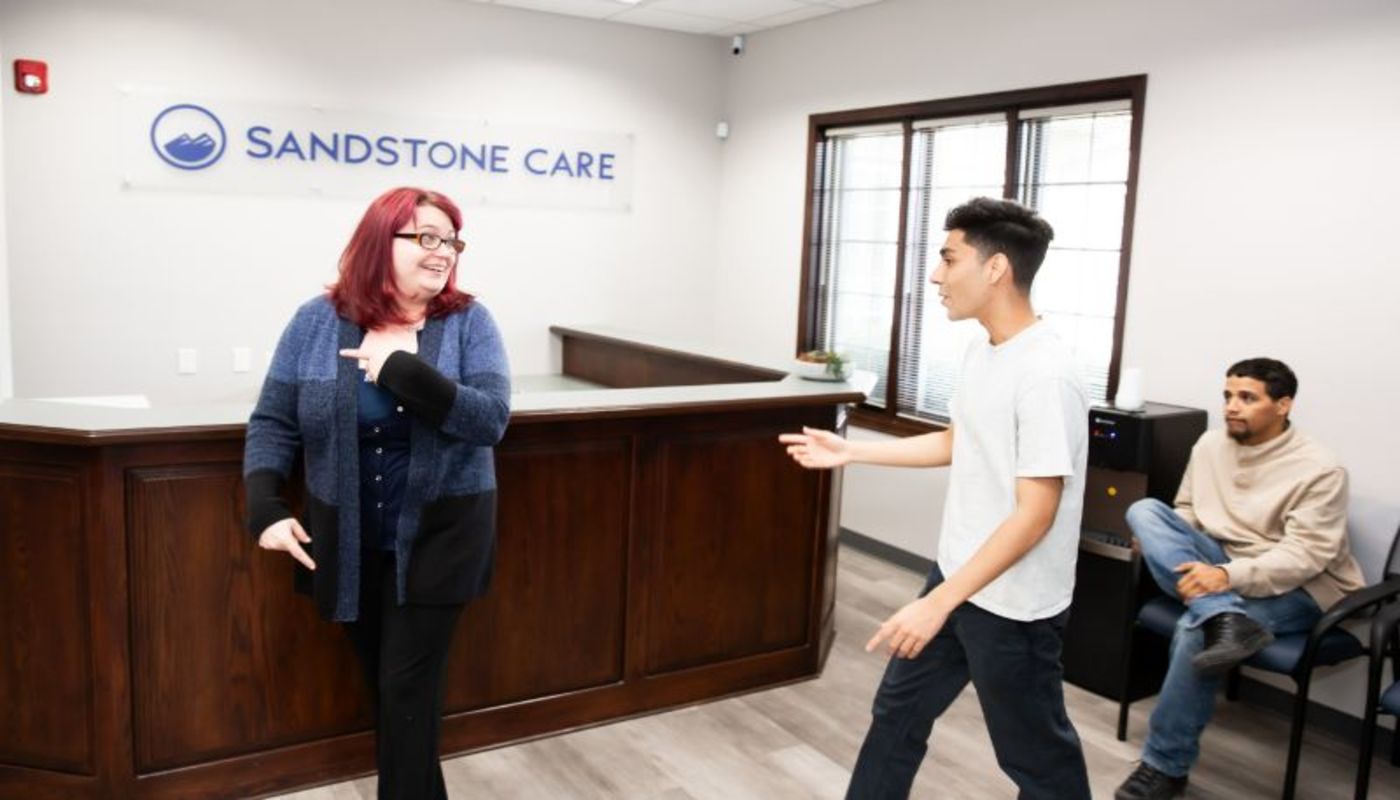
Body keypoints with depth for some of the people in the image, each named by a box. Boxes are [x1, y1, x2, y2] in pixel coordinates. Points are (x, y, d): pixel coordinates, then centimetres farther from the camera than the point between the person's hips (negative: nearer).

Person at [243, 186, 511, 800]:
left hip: (437, 539, -2)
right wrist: (267, 509, -13)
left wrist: (403, 371, -25)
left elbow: (490, 420, -18)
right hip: (347, 544, 3)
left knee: (409, 689, 1)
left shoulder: (468, 322, -7)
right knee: (383, 684, 18)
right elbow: (273, 422, -1)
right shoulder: (318, 321, -3)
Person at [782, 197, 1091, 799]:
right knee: (897, 713, 20)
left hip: (1012, 607, -9)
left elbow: (1035, 515, -26)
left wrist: (939, 602, -27)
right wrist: (850, 451, 14)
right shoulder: (981, 351, 4)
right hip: (956, 576, 9)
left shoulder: (1045, 377, -26)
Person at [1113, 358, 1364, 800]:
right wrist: (1159, 546, -9)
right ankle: (1225, 621, -35)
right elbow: (1187, 512, 14)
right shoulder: (1210, 444, 4)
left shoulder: (1319, 469, -14)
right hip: (1220, 568, 7)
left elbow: (1305, 554, -22)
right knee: (1143, 510, -16)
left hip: (1296, 588, -6)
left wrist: (1229, 576, -36)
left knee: (1194, 629, -33)